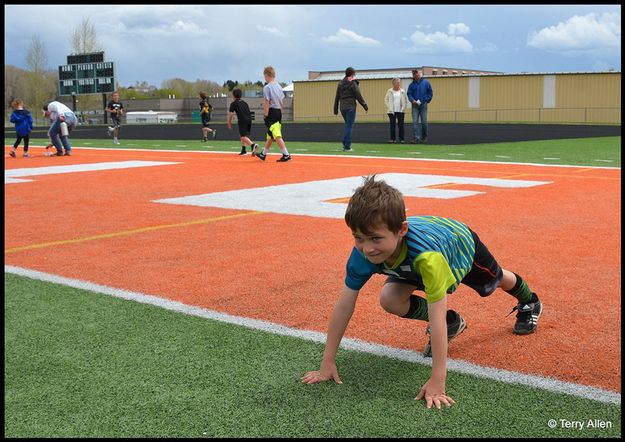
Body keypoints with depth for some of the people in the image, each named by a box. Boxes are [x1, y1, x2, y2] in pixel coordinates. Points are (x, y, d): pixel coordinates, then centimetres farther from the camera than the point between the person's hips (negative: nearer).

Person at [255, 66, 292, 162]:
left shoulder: (267, 87, -12)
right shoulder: (279, 86, 11)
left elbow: (267, 103, -15)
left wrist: (265, 115, -12)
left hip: (271, 112, -8)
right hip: (278, 111, 8)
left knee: (277, 135, -9)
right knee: (270, 135, 17)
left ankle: (286, 155, -14)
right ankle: (263, 154, 29)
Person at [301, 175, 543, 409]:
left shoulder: (426, 255, -52)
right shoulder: (364, 251, -38)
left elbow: (436, 316, -51)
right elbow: (344, 305, -31)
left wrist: (437, 382, -51)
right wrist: (327, 363, -30)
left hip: (462, 244, -3)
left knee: (495, 280, 26)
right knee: (389, 299, -19)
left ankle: (529, 303, 64)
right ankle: (452, 323, 8)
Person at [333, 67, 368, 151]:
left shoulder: (340, 84, 10)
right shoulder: (353, 83, -9)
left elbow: (337, 97, 12)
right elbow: (359, 96, -9)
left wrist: (335, 109, 17)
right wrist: (365, 106, 0)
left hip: (342, 108, 6)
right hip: (350, 108, -6)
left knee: (347, 125, 19)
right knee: (349, 126, -2)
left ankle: (345, 144, 15)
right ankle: (347, 147, -3)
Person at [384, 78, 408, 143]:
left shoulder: (402, 91, 7)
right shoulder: (390, 91, 2)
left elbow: (406, 100, 10)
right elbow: (386, 100, 3)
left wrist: (403, 108, -1)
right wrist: (390, 109, -6)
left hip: (400, 111, 1)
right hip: (392, 111, -1)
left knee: (401, 125, -1)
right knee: (392, 125, 0)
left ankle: (401, 139, 4)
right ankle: (392, 139, 6)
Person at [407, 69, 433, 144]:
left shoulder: (426, 82, 4)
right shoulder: (412, 84, 7)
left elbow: (430, 92, 7)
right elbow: (409, 93, 7)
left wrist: (427, 100, -3)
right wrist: (412, 100, -11)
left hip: (423, 105, -1)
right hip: (415, 105, 1)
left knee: (424, 122, 3)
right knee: (415, 122, -8)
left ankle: (424, 137, 15)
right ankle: (416, 137, -9)